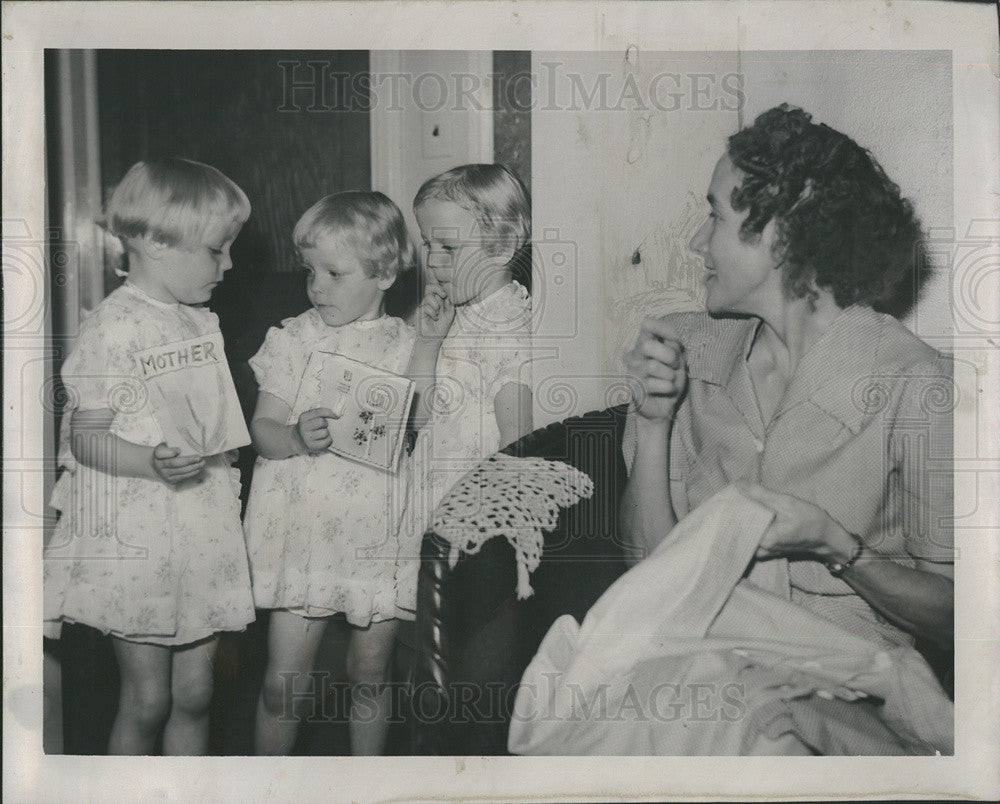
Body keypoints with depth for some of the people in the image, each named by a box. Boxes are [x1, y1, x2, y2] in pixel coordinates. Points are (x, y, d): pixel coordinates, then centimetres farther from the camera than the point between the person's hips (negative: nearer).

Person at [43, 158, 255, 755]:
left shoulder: (203, 324, 11)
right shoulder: (115, 327, -13)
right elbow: (85, 438, -15)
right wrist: (153, 464, -29)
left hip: (203, 528, 7)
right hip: (137, 534, -7)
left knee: (195, 694, 13)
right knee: (147, 701, 3)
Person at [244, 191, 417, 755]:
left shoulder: (408, 345, 1)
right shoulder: (295, 338, 0)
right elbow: (262, 427, -3)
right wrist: (298, 438, -23)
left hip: (380, 535, 1)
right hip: (304, 532, 0)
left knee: (371, 672, 14)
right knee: (286, 680, 3)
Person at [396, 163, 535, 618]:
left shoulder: (511, 329, -14)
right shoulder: (451, 319, 7)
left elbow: (515, 448, -15)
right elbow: (418, 417, 5)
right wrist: (427, 342, -5)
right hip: (432, 511, 7)